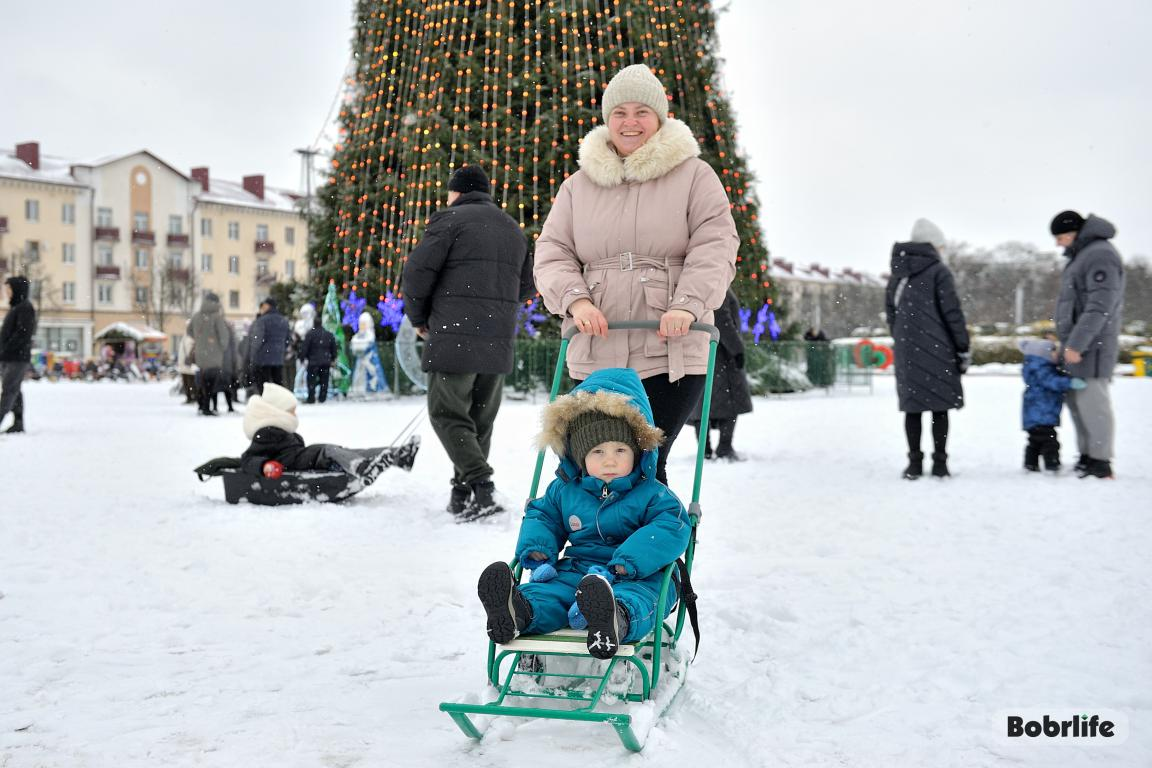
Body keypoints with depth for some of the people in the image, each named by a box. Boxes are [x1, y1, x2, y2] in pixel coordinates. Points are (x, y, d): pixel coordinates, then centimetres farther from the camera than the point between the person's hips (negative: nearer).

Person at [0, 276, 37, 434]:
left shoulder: (25, 308, -9)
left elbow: (24, 332, -19)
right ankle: (18, 423, 14)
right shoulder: (14, 307, 19)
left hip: (18, 358, -9)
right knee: (14, 391, 10)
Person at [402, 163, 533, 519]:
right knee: (481, 419, 13)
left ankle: (481, 487, -18)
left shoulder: (451, 219, -2)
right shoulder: (514, 229, 21)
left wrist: (419, 319, 6)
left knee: (448, 414, -2)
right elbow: (526, 284, 26)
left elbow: (417, 273, -7)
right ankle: (462, 494, 16)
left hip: (454, 336, -6)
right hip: (499, 342, 6)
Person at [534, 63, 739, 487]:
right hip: (595, 355, 3)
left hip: (670, 353, -3)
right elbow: (552, 253, 10)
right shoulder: (579, 185, 14)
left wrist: (688, 304, -21)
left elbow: (715, 245, -5)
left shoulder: (693, 175, 5)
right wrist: (575, 299, -11)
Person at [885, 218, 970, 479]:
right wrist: (963, 348, -3)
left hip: (906, 349, 4)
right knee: (939, 406, 2)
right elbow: (952, 313, -8)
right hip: (936, 348, -4)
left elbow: (890, 312, 13)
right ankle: (939, 463, 4)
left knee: (912, 405, 7)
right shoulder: (938, 270, -7)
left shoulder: (898, 273, 10)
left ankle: (914, 463, 7)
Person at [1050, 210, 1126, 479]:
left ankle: (1101, 462, -6)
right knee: (1076, 399, 13)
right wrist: (1067, 340, 21)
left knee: (1092, 400, -9)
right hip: (1076, 344, 10)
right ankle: (1087, 456, 20)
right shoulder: (1081, 254, 17)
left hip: (1090, 346, -10)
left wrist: (1076, 343, -23)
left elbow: (1100, 307, -22)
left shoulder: (1100, 255, -15)